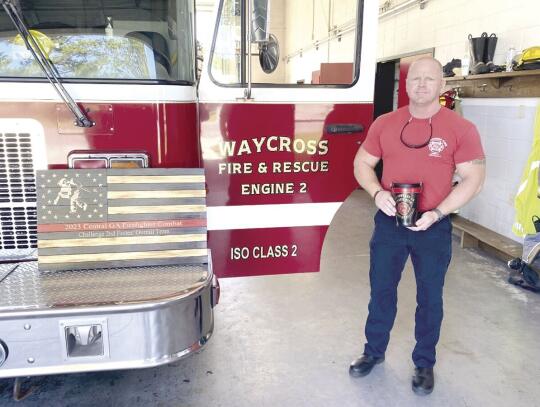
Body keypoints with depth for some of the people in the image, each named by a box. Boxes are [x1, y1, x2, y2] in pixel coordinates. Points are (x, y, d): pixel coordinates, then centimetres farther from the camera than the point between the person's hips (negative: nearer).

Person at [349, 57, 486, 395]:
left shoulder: (461, 129, -8)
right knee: (381, 290, 14)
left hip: (433, 227, -2)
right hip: (389, 222, 3)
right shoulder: (384, 123, 1)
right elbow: (362, 163, 6)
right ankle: (374, 351, 35)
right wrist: (377, 193, -13)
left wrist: (436, 213, -19)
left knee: (430, 297, 12)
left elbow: (474, 179, -8)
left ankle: (424, 363, 32)